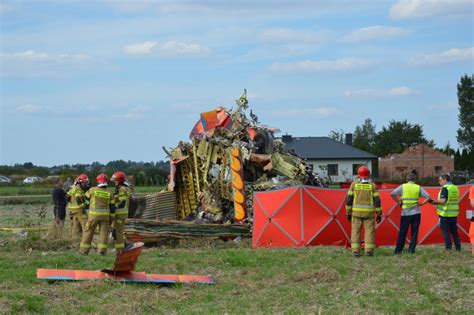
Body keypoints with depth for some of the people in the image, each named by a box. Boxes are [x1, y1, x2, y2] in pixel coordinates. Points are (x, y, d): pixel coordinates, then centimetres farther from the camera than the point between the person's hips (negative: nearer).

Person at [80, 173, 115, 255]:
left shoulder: (93, 190, -7)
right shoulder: (109, 193, 0)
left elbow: (86, 196, 11)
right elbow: (112, 207, 0)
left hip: (94, 215, -2)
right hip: (105, 215, 2)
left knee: (88, 232, 6)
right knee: (103, 233, 6)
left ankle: (84, 250, 8)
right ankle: (102, 250, 0)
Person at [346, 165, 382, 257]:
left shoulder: (354, 184, -1)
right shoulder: (372, 185, -3)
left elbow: (349, 199, -2)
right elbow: (377, 200, -5)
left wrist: (348, 213, 5)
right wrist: (379, 214, 2)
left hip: (356, 212, 1)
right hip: (368, 212, -1)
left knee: (356, 231, 4)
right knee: (369, 231, 5)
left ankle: (356, 251, -2)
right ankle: (369, 250, -3)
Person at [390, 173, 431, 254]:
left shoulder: (403, 186, 1)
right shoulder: (418, 188, 4)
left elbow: (392, 194, -6)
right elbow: (428, 197, -2)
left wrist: (398, 202, 2)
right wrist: (421, 204, 4)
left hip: (405, 213, 0)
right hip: (416, 212, 0)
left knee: (402, 232, 6)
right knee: (414, 232, 7)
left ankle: (398, 250, 7)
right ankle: (411, 250, 3)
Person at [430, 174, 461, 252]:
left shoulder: (445, 188, -13)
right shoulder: (455, 188, 13)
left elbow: (443, 201, -21)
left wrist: (434, 201, -6)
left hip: (445, 214, -8)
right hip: (454, 213, 8)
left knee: (445, 231, -1)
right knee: (454, 231, 14)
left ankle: (448, 248, -5)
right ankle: (458, 248, 13)